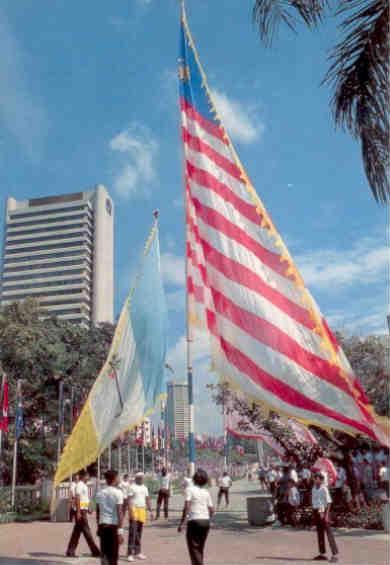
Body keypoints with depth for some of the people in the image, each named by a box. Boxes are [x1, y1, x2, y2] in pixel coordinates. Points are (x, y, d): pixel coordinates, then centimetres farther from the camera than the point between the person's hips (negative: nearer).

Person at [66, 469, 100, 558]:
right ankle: (95, 551, 0)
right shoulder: (79, 485, -14)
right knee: (86, 531, -4)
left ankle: (70, 552, 13)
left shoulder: (84, 485, 16)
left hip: (83, 511, 10)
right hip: (81, 511, -10)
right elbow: (77, 499, -20)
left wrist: (88, 509, 23)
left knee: (77, 532, 10)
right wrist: (78, 512, -23)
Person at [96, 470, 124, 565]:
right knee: (113, 554, 3)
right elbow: (119, 512, -13)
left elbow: (97, 512, 12)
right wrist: (120, 530, -13)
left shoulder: (100, 493, 9)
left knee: (104, 552, 13)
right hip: (114, 525, -5)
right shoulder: (117, 493, -8)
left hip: (102, 525, 5)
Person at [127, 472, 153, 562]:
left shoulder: (145, 488, 14)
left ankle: (137, 552, 20)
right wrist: (131, 511, -21)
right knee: (132, 532, -8)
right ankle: (130, 553, -6)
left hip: (142, 510, 6)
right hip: (134, 509, -6)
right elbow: (129, 500, -12)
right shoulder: (132, 487, -6)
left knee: (139, 533, 12)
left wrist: (150, 511, 12)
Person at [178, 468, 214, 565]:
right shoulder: (206, 492, 10)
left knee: (194, 548, -1)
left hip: (194, 521, -6)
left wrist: (181, 523, -10)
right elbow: (211, 510, 7)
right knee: (200, 548, 20)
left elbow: (186, 507, -13)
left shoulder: (190, 489, -5)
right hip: (206, 521, 6)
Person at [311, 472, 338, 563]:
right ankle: (322, 553, 23)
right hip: (316, 511, 7)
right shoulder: (313, 489, 7)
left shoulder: (324, 489, -12)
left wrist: (326, 514, -17)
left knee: (328, 532, -6)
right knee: (319, 532, 13)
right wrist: (314, 512, 10)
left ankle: (335, 554, -2)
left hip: (323, 511, -7)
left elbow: (328, 502, -12)